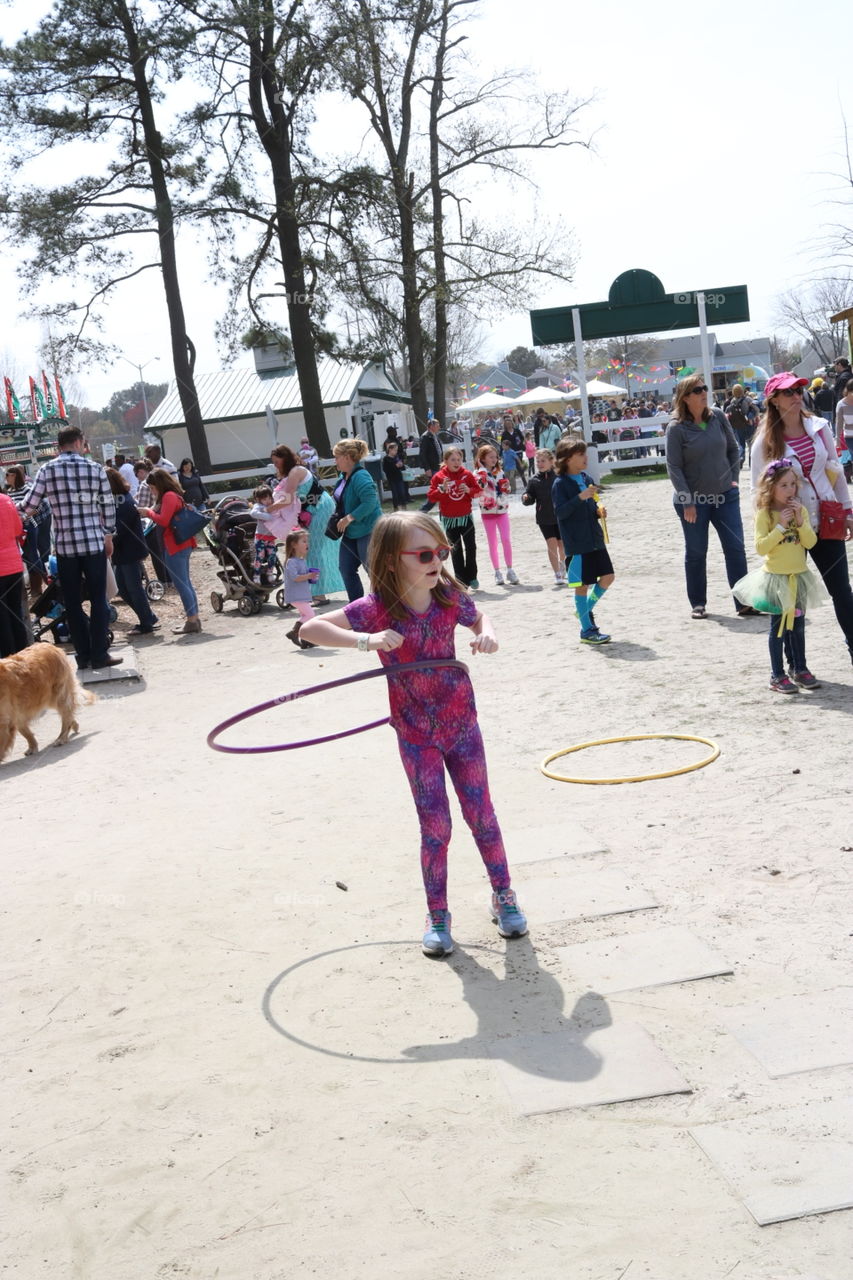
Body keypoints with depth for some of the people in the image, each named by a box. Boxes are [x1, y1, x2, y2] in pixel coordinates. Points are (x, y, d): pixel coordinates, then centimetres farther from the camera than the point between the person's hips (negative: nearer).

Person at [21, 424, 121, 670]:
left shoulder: (47, 470, 0)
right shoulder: (95, 468, 1)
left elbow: (30, 505, 0)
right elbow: (108, 506, 3)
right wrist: (108, 535, 16)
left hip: (65, 546, 1)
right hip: (94, 543, -1)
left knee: (72, 603, 8)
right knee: (98, 600, 6)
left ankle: (83, 655, 10)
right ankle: (99, 654, 4)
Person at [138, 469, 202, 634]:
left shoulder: (168, 496, -14)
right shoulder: (175, 495, 17)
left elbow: (163, 520, -21)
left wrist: (149, 512, -6)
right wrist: (151, 513, 7)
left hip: (175, 546, -10)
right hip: (182, 544, 10)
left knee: (181, 584, -7)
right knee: (185, 583, 13)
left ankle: (192, 622, -7)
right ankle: (194, 619, 17)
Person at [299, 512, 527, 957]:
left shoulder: (449, 597, -9)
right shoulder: (378, 609, -19)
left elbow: (479, 618, 13)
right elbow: (310, 627, -25)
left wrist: (486, 634, -11)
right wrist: (365, 639, -38)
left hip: (461, 723, 3)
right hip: (416, 734, -2)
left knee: (482, 816, 12)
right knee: (435, 827, 3)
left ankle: (504, 896, 32)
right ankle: (437, 917, 20)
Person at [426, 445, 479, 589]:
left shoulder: (467, 474, 0)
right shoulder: (439, 477, -6)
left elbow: (477, 490, 6)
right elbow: (432, 497, -8)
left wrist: (469, 490, -15)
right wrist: (442, 489, -24)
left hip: (466, 517, 2)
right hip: (449, 519, -2)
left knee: (471, 547, 4)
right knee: (456, 549, 3)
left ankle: (472, 577, 16)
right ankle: (461, 581, 7)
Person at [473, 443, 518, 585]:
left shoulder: (499, 472, 9)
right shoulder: (478, 473, -4)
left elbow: (506, 491, 14)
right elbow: (481, 484, -24)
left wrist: (506, 487, -7)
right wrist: (482, 468, -20)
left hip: (502, 510, 3)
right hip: (487, 511, -3)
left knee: (506, 540, -5)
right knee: (492, 543, 4)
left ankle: (510, 570, 1)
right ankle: (497, 572, 10)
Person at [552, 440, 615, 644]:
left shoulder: (587, 479, 11)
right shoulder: (560, 484, -10)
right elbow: (560, 512, -19)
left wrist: (599, 512, 0)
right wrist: (580, 497, -28)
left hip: (595, 539, 7)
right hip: (576, 543, -7)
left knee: (608, 576, 5)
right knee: (582, 584, -1)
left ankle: (585, 610, 26)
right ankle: (587, 630, 8)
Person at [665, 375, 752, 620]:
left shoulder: (718, 417, 1)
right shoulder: (676, 428, -10)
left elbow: (733, 449, 12)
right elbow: (674, 467, -10)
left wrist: (734, 479, 3)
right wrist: (687, 502, -13)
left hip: (725, 496, 4)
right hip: (693, 499, -3)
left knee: (736, 549, 0)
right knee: (696, 553, 7)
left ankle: (743, 602, 5)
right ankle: (698, 603, 20)